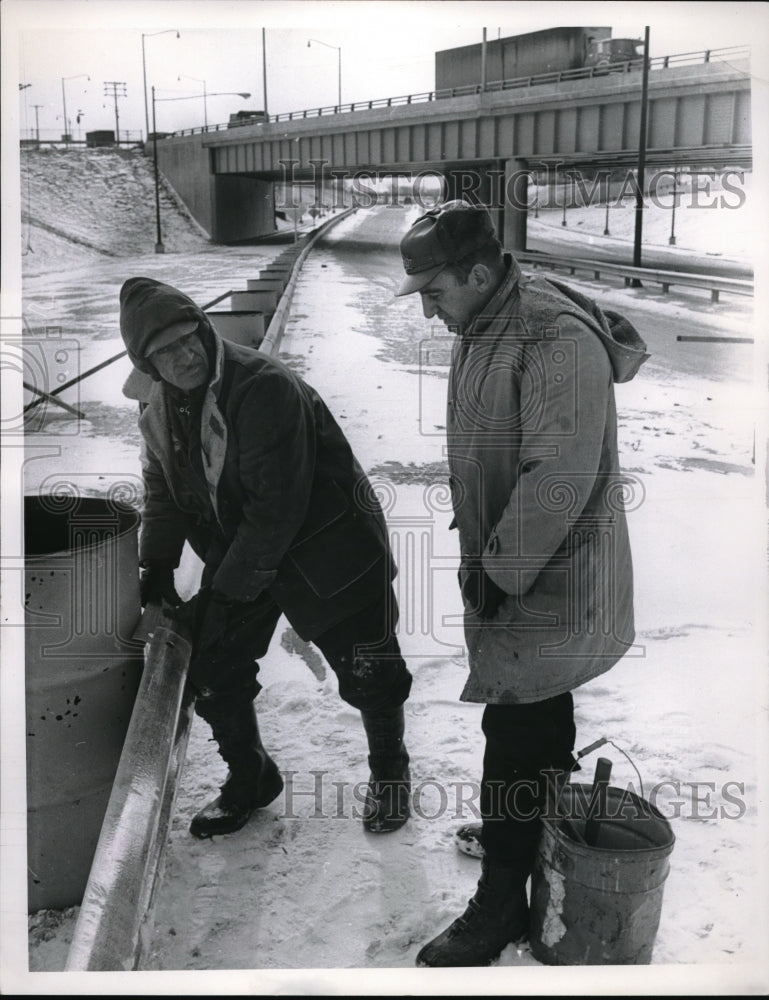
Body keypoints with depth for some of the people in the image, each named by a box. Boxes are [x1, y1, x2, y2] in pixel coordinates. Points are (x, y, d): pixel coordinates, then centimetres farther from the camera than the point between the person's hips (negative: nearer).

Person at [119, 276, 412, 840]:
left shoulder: (264, 387, -27)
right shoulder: (157, 410, 0)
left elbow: (277, 503, -27)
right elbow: (164, 494, 13)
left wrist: (230, 587, -20)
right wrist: (156, 568, 2)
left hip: (326, 549, -6)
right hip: (238, 557, 7)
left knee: (368, 674, 5)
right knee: (214, 673, 4)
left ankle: (389, 772, 34)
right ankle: (249, 777, 30)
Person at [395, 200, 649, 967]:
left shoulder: (555, 340, -26)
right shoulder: (479, 330, 6)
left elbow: (557, 479, -29)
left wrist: (501, 570, -20)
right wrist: (482, 555, 16)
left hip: (550, 582, -9)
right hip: (504, 571, 9)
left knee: (517, 732, -1)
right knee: (539, 718, 24)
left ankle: (502, 899, 15)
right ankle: (543, 828, 45)